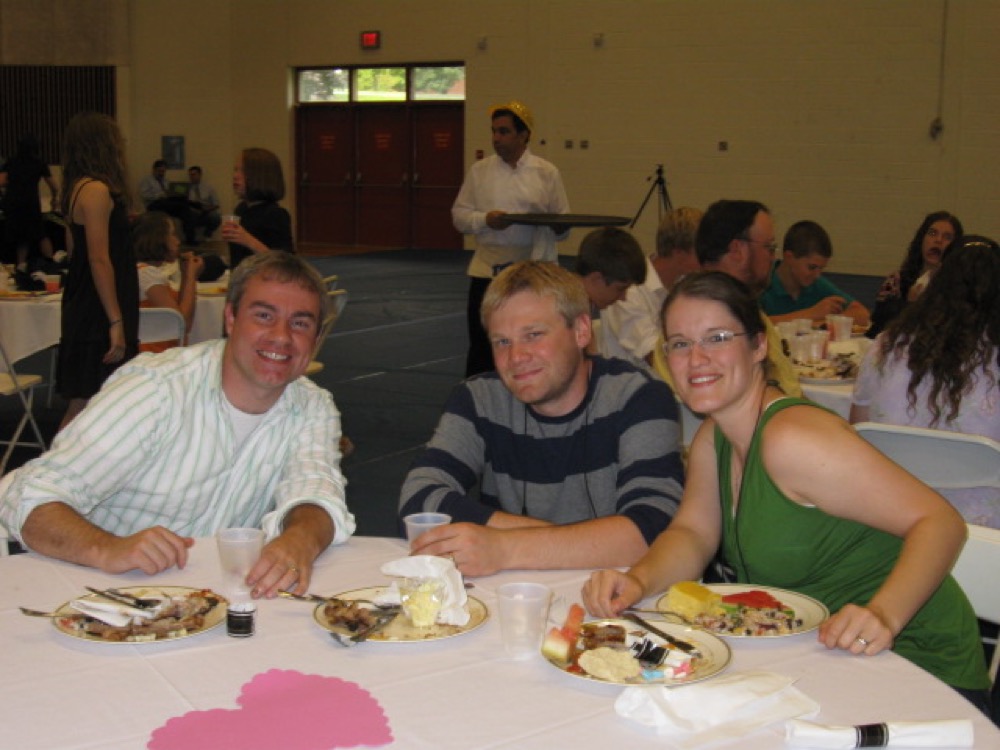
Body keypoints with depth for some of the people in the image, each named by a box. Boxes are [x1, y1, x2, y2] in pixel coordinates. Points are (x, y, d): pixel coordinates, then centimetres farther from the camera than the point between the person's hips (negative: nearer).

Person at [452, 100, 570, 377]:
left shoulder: (547, 173, 4)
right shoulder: (479, 171, 7)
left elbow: (563, 225, 5)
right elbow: (459, 215, 6)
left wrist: (558, 227, -18)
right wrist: (485, 220, -13)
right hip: (489, 270, 1)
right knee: (481, 345, 4)